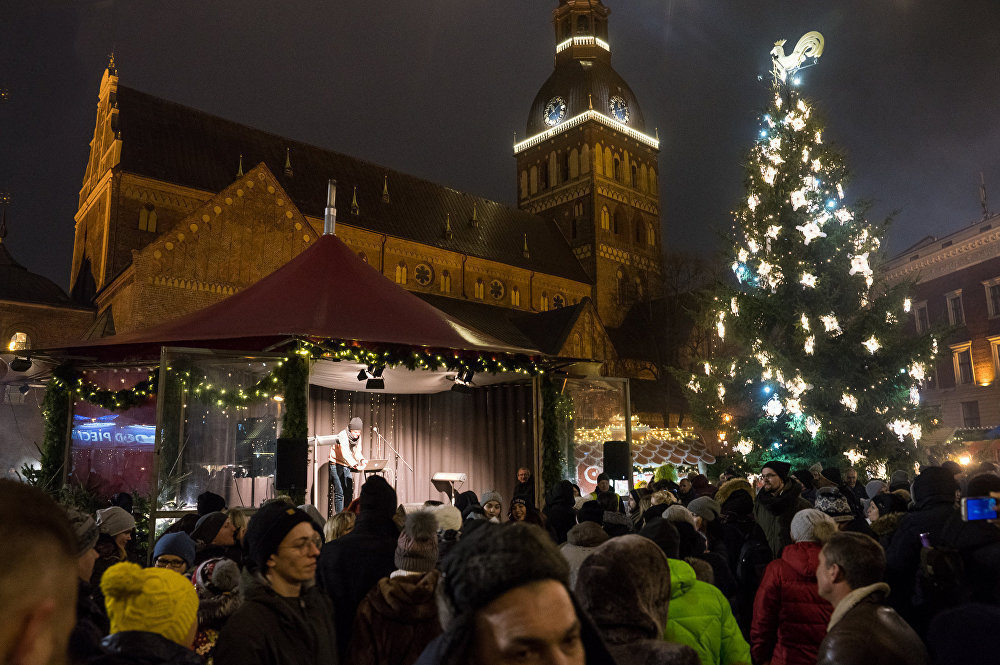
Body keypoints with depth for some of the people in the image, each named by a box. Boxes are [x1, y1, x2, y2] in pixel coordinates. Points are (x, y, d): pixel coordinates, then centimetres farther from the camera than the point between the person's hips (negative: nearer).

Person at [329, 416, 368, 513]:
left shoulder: (358, 436, 0)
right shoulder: (342, 435, -23)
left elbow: (357, 451, 0)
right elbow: (345, 453, -36)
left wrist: (362, 460, -23)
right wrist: (355, 465, -49)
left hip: (347, 466, 7)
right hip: (336, 465, -7)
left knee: (349, 492, 5)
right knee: (339, 493, -10)